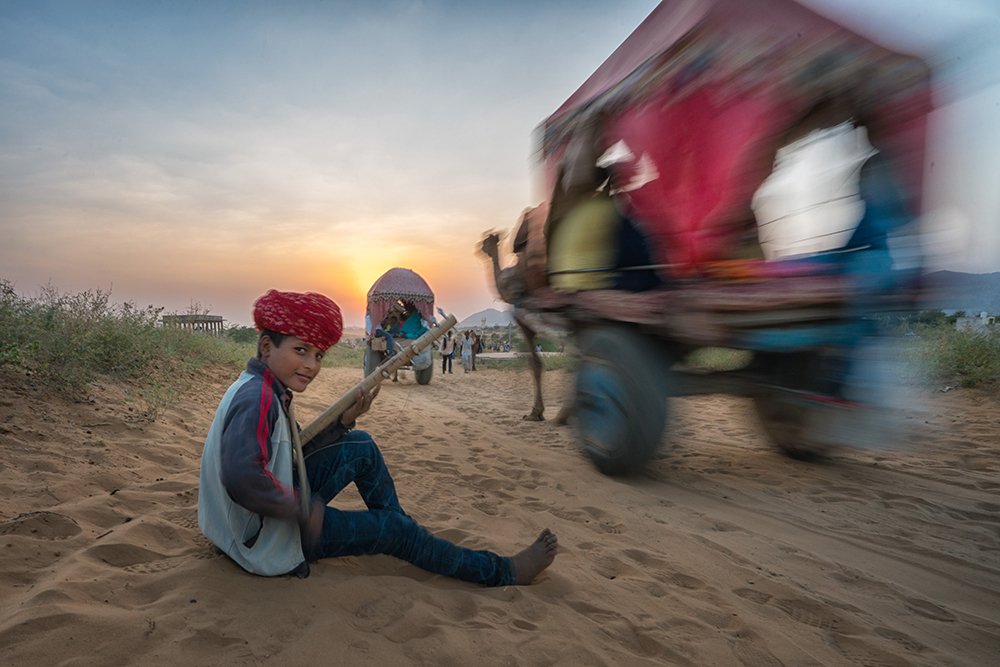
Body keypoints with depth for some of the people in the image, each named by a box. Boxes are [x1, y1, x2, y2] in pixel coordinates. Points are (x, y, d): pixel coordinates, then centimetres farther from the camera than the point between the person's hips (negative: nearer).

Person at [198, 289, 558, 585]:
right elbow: (241, 479, -41)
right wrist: (301, 510, -27)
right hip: (267, 540, -9)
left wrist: (342, 422, -4)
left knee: (361, 447, 9)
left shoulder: (268, 392, 3)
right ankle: (503, 572, 9)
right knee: (395, 529, -6)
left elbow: (290, 455, 8)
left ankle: (399, 534, 23)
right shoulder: (257, 399, -27)